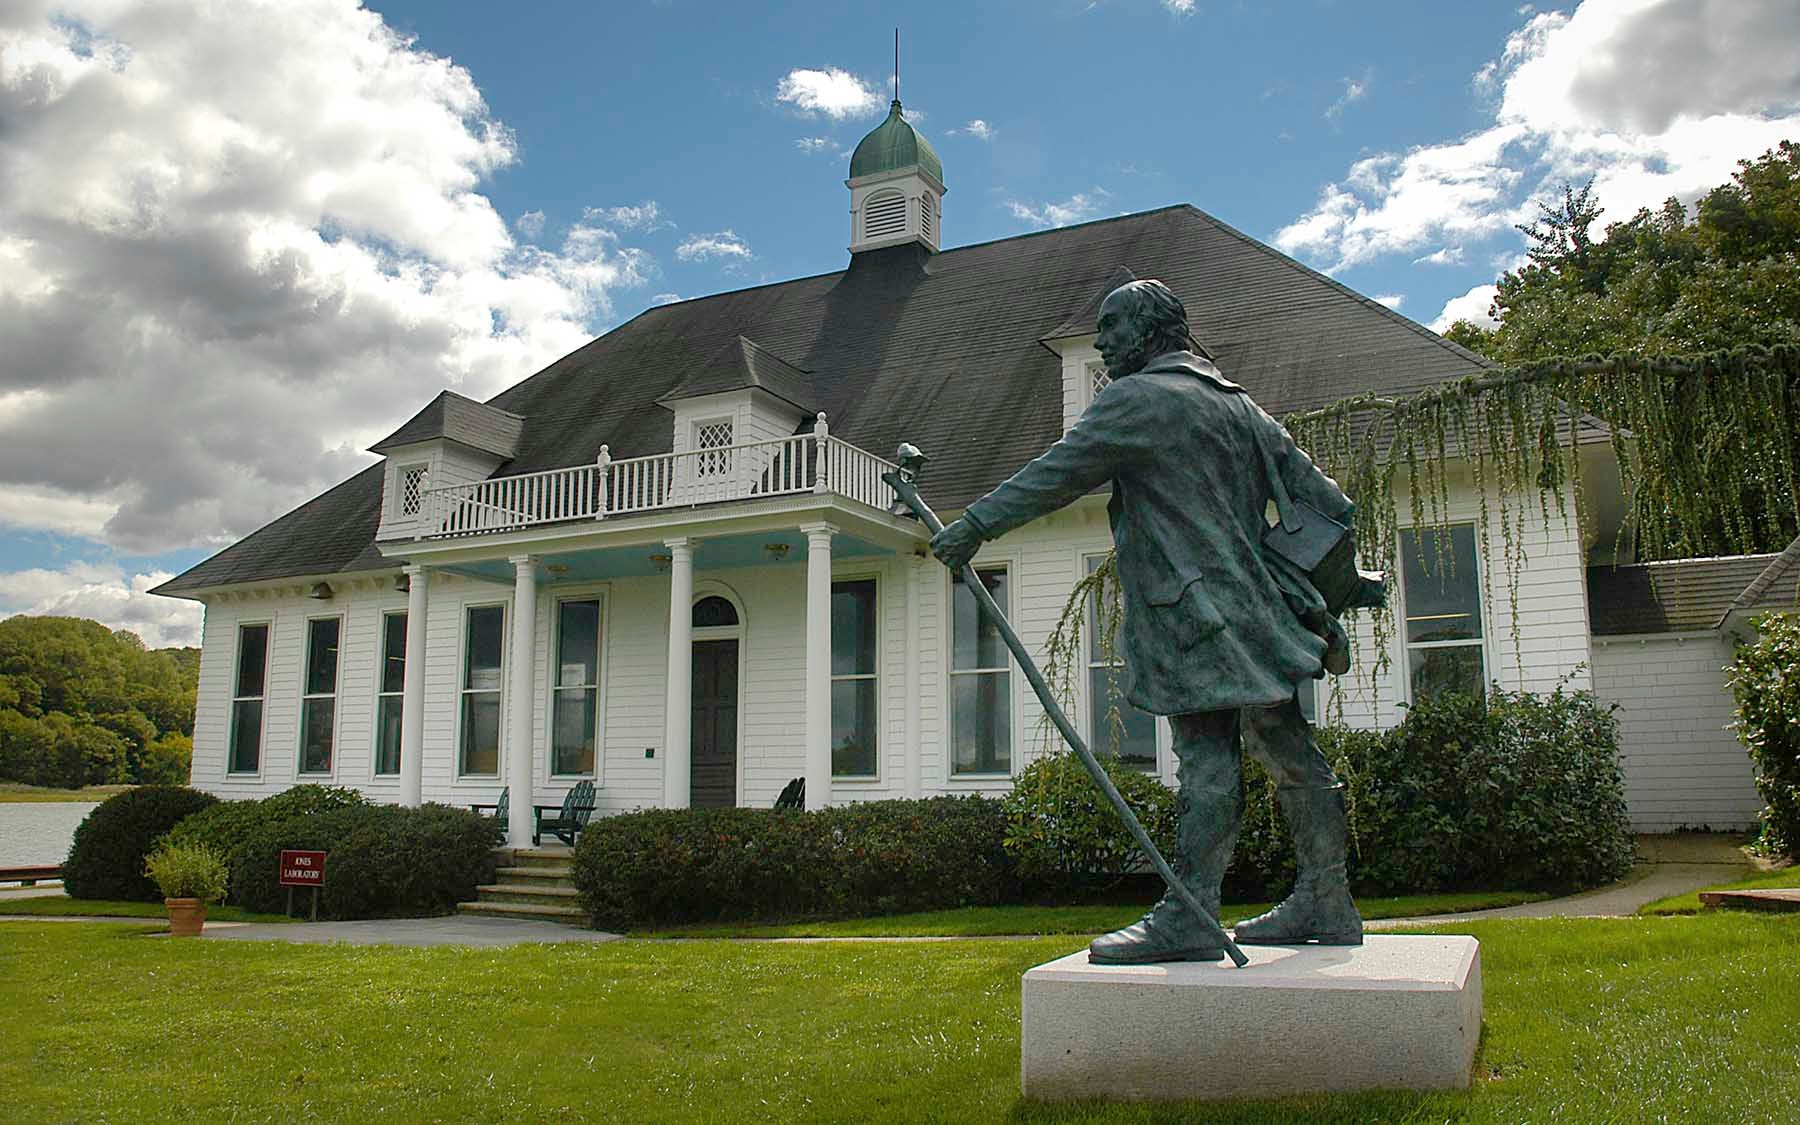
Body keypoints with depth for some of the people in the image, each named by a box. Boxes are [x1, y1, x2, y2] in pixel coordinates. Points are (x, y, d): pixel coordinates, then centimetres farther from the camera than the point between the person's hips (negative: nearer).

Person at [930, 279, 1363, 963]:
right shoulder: (1245, 409, 20)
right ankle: (1325, 906, 21)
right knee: (1291, 756, 12)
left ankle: (1187, 918, -7)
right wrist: (1313, 585, 26)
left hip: (1200, 618, -9)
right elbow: (1328, 505, 19)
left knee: (1207, 764, -10)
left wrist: (975, 526, -7)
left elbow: (1056, 474, -10)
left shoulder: (1140, 398, -5)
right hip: (1258, 613, 9)